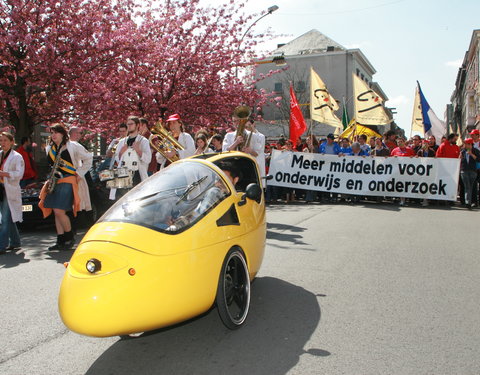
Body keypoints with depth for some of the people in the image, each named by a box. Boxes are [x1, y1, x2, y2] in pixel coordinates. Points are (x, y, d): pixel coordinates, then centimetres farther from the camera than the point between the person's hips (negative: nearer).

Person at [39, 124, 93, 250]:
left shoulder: (72, 146, -3)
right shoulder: (49, 148, 15)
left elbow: (88, 158, 1)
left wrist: (79, 173, -4)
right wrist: (50, 179, 14)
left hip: (69, 181, -7)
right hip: (55, 182, 7)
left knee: (59, 211, -15)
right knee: (56, 212, 4)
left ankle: (70, 238, 3)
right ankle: (60, 241, 12)